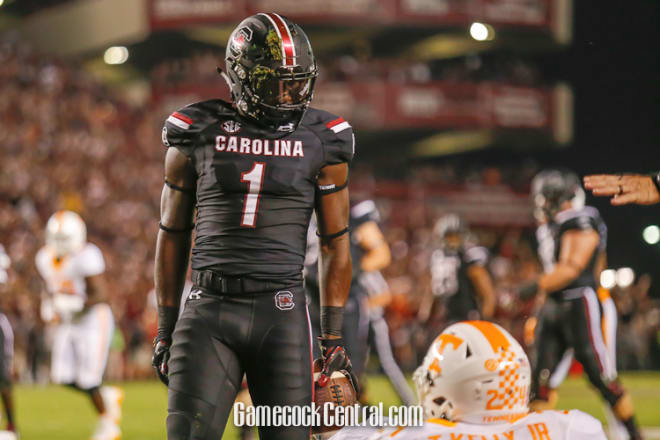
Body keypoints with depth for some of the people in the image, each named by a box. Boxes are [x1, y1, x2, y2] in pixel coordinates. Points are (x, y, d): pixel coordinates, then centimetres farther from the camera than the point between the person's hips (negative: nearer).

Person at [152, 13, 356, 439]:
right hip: (210, 309, 0)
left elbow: (335, 244, 8)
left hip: (283, 312, 0)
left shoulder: (320, 140, 4)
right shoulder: (198, 133, 4)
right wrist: (166, 328, 11)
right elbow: (173, 234, 11)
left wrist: (334, 337, 3)